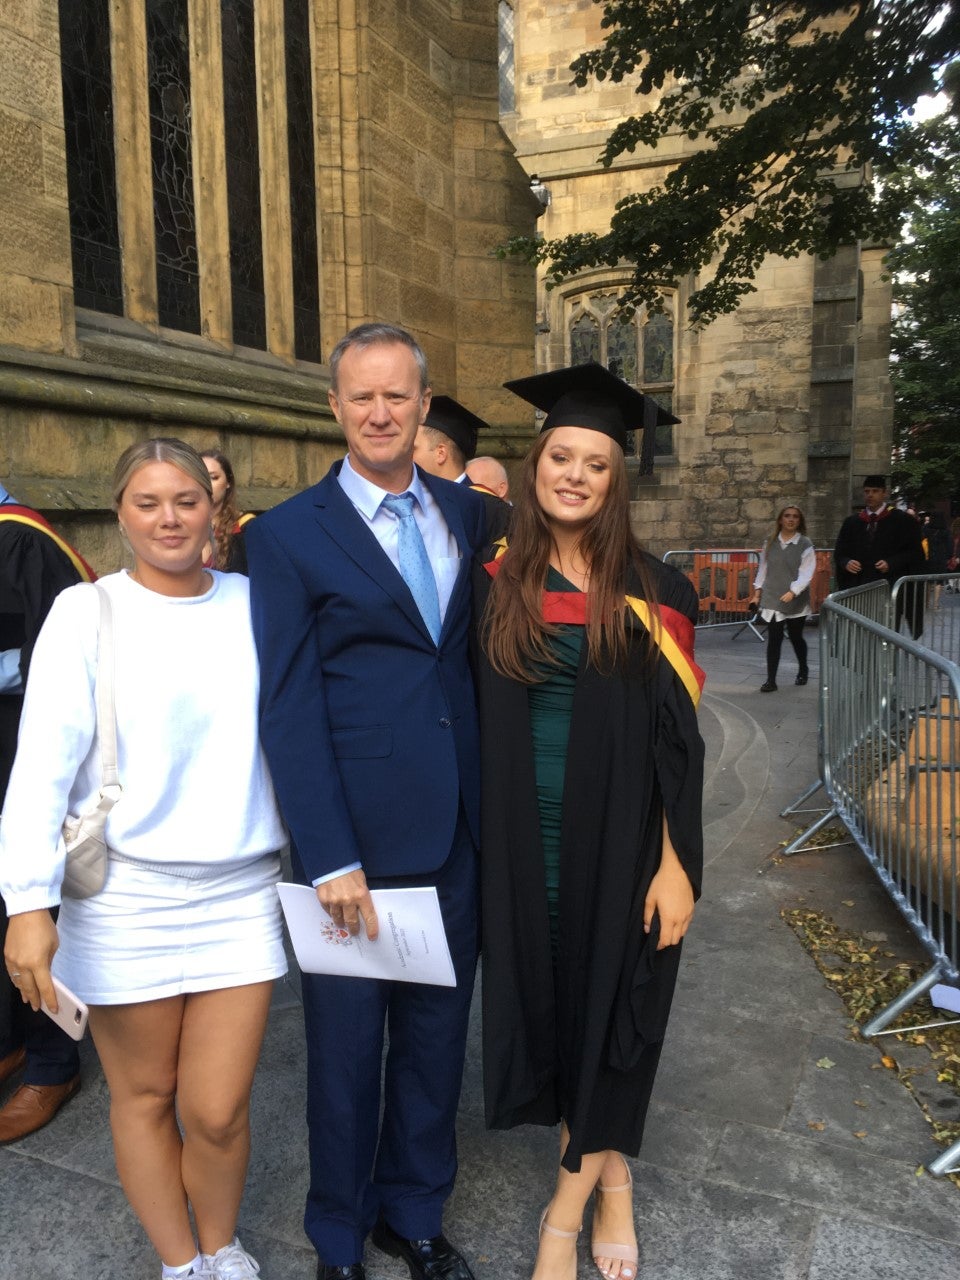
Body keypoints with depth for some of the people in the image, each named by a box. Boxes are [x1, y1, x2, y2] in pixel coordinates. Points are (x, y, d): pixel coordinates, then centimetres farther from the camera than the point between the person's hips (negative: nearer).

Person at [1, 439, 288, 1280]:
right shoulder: (86, 613, -4)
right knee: (143, 1095, 13)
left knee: (218, 1110, 5)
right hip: (125, 895, -1)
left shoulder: (255, 605, 1)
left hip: (240, 892, 1)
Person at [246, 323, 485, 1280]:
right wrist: (330, 858, -15)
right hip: (355, 840, -3)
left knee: (436, 1032, 18)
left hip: (455, 834, 4)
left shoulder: (468, 512, 7)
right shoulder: (287, 536, -6)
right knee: (347, 1043, 14)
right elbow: (289, 707, -11)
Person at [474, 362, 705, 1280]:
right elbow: (475, 721, 3)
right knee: (542, 999, 13)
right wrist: (473, 842, -3)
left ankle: (573, 1192, 35)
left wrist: (675, 863, -8)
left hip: (620, 841, -2)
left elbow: (677, 740, -5)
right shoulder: (492, 585, -1)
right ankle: (607, 1175, 39)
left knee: (606, 1004, 10)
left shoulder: (651, 593, -5)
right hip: (521, 841, 2)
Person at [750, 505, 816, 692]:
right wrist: (758, 590, 9)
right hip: (772, 599, 2)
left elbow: (806, 572, -12)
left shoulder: (805, 545, -6)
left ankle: (803, 671, 37)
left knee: (796, 637, 12)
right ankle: (770, 679, 0)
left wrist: (793, 591, -25)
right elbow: (763, 567, 12)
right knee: (773, 639, -4)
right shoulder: (770, 542, 5)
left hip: (796, 600, -2)